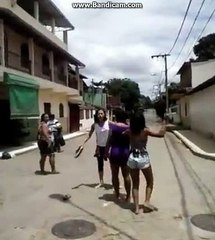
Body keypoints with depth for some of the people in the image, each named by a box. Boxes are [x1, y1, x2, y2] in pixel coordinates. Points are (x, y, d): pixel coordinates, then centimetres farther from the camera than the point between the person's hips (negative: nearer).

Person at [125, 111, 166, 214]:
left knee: (135, 184, 13)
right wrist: (164, 123, 0)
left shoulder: (129, 131, -3)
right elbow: (161, 134, -14)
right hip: (143, 158, -3)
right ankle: (147, 201, 8)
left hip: (132, 158, 4)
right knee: (150, 181, 19)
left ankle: (136, 208, 14)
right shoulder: (145, 131, -13)